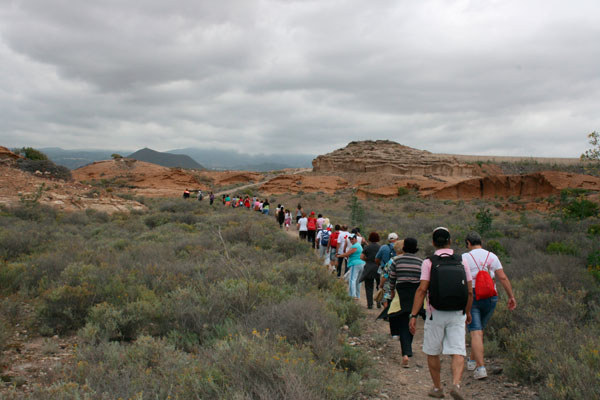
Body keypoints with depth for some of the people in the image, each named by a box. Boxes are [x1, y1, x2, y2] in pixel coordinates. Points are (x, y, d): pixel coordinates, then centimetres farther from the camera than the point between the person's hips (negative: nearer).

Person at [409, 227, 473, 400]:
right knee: (458, 352, 2)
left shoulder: (429, 262, -8)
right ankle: (456, 384, -18)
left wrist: (413, 316, -14)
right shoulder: (462, 262, 1)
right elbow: (470, 292, 4)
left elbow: (422, 290, -15)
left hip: (436, 314, -1)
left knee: (432, 353, 14)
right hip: (457, 315, 2)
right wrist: (468, 312, 20)